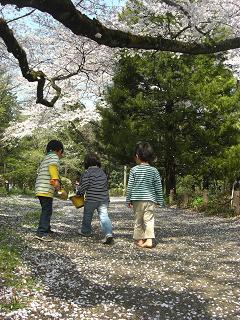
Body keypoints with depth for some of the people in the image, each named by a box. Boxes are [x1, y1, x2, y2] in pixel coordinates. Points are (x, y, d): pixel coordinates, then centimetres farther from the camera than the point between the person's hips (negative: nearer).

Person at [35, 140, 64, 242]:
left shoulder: (46, 158, 23)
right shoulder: (54, 157, -4)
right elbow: (52, 167, -24)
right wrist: (55, 180, -36)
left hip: (40, 189, 9)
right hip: (46, 189, -9)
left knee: (46, 210, 18)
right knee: (47, 211, -8)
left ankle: (46, 230, 28)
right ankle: (41, 233, -11)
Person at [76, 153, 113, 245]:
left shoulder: (87, 172, -7)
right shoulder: (102, 172, 13)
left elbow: (84, 186, -11)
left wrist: (79, 192, 10)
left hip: (91, 199, -4)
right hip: (104, 198, 4)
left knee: (87, 215, 16)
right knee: (104, 216, -2)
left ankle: (86, 231, 34)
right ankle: (108, 234, -18)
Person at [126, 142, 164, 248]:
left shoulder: (134, 170, -3)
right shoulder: (154, 170, 2)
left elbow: (129, 186, -1)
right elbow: (158, 188, 4)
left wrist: (129, 200, 7)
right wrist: (160, 201, 13)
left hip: (137, 199, -1)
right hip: (150, 200, 1)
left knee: (138, 220, 10)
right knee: (149, 220, 2)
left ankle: (139, 239, 16)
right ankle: (149, 240, -6)